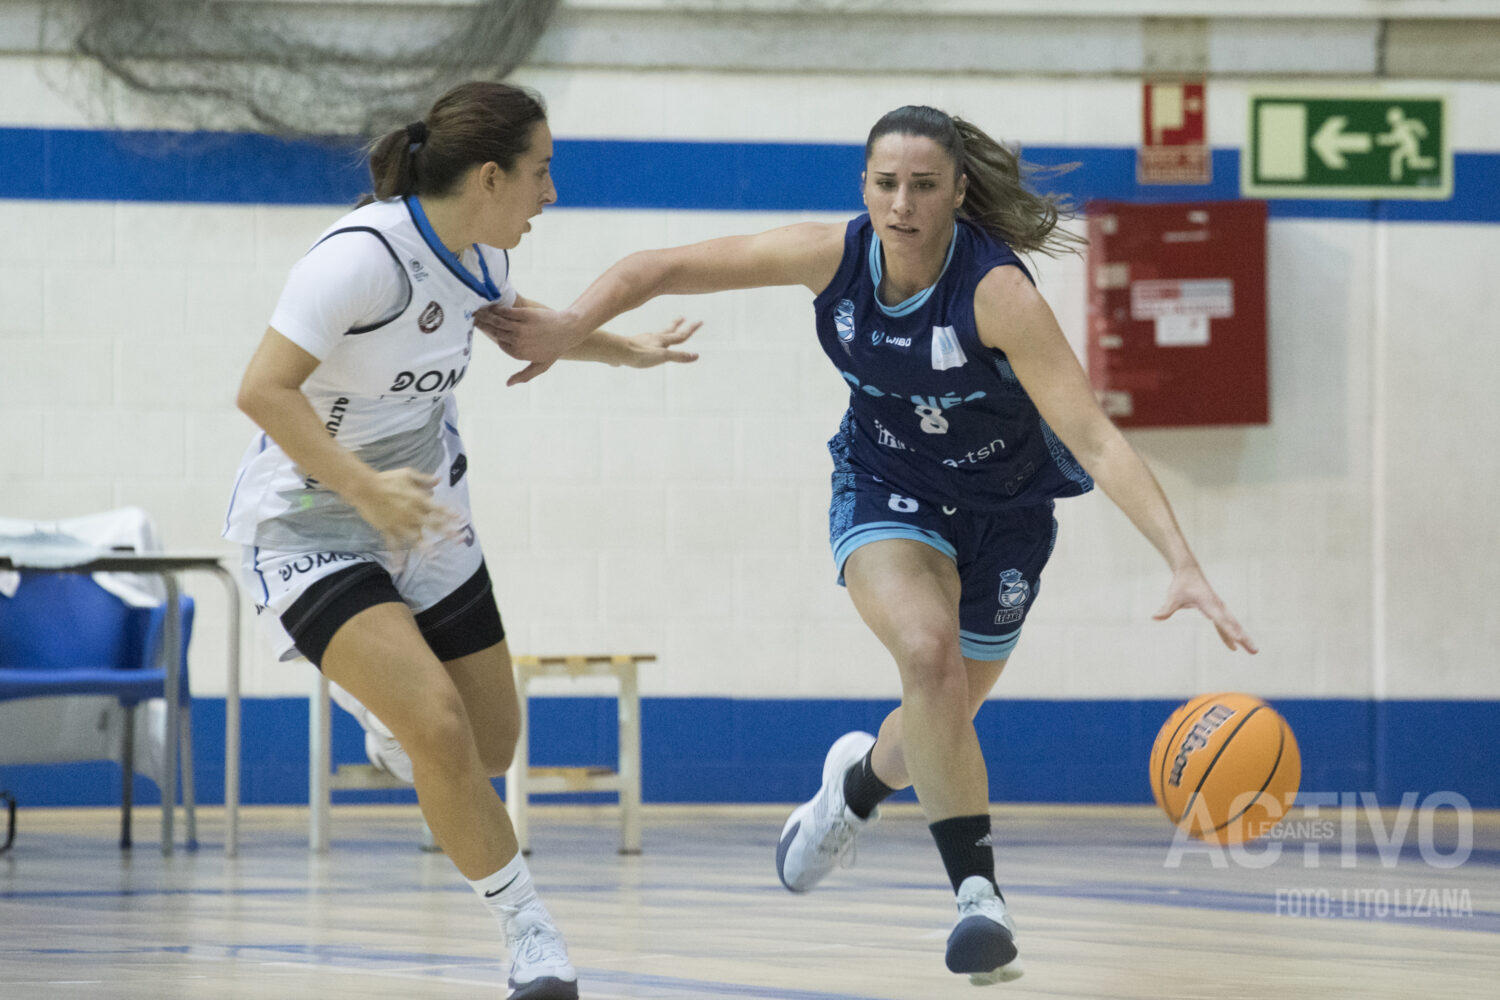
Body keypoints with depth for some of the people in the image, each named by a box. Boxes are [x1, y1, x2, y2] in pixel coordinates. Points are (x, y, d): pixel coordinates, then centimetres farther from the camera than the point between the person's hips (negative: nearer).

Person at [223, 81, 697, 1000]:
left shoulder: (477, 258, 0)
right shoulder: (365, 254, -27)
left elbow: (515, 318, 25)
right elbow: (263, 390, -29)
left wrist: (627, 349, 22)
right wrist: (365, 489, -36)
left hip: (426, 523, 8)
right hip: (309, 534, -8)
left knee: (491, 747, 12)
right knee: (439, 727, -25)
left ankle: (387, 709, 47)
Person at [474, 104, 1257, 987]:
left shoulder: (996, 292, -31)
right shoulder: (835, 257, -20)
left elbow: (1093, 438, -36)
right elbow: (663, 269, -13)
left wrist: (1185, 564, -46)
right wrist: (570, 328, -31)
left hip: (1001, 510, -1)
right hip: (885, 492, 1)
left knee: (943, 721, 12)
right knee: (927, 651, -29)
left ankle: (860, 781, 50)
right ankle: (978, 890, -19)